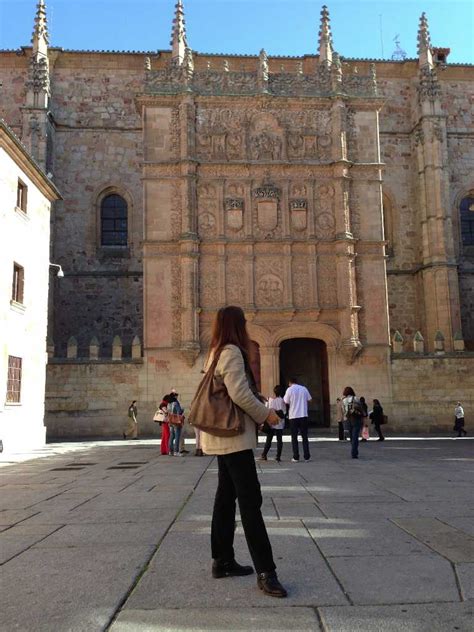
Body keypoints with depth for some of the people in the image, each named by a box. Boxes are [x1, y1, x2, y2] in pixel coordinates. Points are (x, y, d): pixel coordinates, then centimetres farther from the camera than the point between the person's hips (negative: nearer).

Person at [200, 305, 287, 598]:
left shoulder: (217, 352, 16)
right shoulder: (232, 352, -14)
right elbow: (239, 394, -23)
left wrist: (258, 412, 18)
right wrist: (266, 414, -10)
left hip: (223, 438, 10)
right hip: (234, 437, -10)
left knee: (226, 498, 14)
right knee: (251, 501, -9)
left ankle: (222, 561, 23)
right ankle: (266, 571, -7)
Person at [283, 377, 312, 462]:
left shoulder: (289, 389, -6)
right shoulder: (304, 388, 5)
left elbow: (286, 401, -7)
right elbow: (309, 399, 9)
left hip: (293, 416, -2)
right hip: (303, 415, 2)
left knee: (294, 437, 5)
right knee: (304, 437, 9)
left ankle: (296, 457, 3)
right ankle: (307, 456, 6)